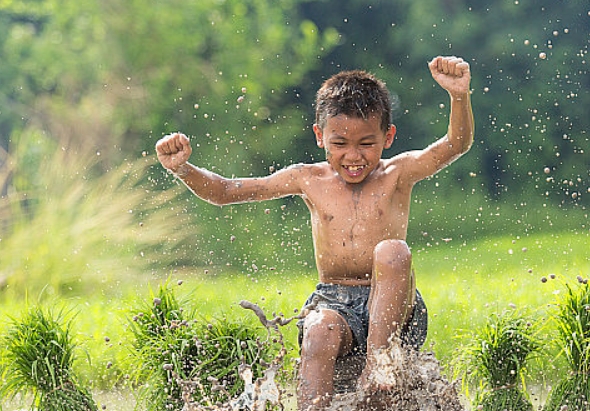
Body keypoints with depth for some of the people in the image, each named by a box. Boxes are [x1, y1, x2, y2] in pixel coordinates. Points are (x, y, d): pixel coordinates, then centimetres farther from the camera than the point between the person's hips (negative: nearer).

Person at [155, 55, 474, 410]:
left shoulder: (398, 174, 3)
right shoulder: (310, 180, 9)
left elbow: (457, 144, -14)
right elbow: (225, 192, 12)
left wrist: (459, 96, -34)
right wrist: (183, 169, -8)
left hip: (394, 313, -1)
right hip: (334, 305, 1)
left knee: (392, 251, -31)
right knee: (319, 334, -35)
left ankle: (377, 374, -30)